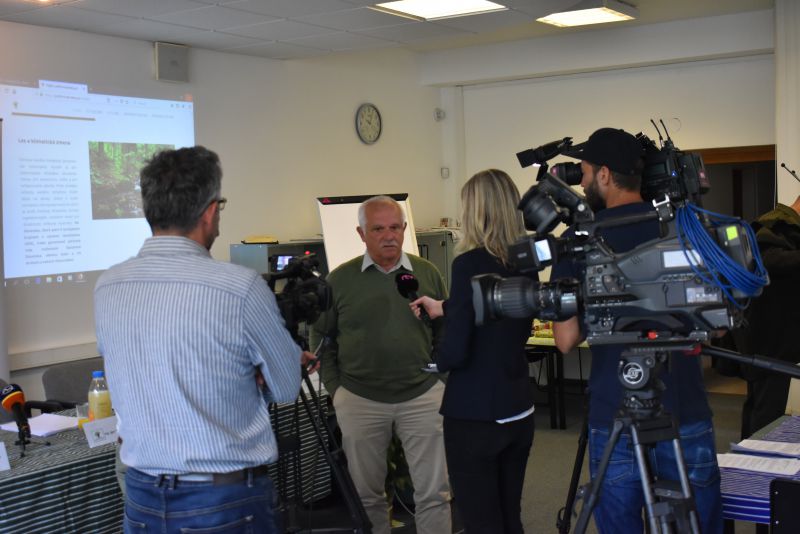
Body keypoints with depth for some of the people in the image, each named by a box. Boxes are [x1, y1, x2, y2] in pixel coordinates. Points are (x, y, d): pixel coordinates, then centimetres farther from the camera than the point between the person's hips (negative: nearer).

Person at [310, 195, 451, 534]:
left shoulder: (428, 274, 3)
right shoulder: (340, 280, 0)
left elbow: (444, 331, 10)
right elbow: (321, 335, 7)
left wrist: (438, 373, 3)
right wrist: (334, 387, 2)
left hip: (422, 395, 1)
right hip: (359, 400, 0)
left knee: (434, 492, 3)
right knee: (366, 493, 11)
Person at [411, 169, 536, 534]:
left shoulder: (470, 263, -17)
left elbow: (455, 352, -19)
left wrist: (438, 361, 4)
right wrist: (446, 309, 26)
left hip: (474, 414, -7)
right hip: (518, 409, 7)